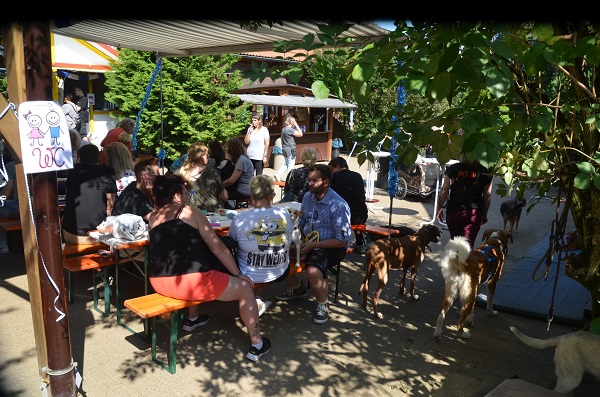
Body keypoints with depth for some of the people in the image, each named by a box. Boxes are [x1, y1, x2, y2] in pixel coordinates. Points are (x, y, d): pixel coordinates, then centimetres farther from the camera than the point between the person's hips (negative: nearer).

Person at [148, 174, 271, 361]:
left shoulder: (153, 217, 12)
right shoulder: (190, 211, -2)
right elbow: (217, 248, -2)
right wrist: (239, 274, 6)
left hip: (159, 282, 7)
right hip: (190, 282, -7)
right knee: (245, 288, 10)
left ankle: (192, 319, 51)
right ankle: (257, 345, 14)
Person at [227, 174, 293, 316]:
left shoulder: (240, 218, -18)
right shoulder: (284, 214, -10)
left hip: (250, 276, -3)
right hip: (279, 274, 4)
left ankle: (254, 300, 7)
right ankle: (257, 295, 15)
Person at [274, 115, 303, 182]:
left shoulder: (283, 129, 9)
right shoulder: (290, 129, -18)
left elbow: (282, 139, 16)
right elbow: (300, 134, -18)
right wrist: (296, 125, -15)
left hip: (284, 149, 9)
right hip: (290, 150, -9)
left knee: (287, 164, 21)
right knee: (290, 165, 2)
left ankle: (278, 174, 11)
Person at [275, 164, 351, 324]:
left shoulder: (339, 205, -19)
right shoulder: (307, 197, 3)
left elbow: (342, 240, -18)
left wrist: (312, 245, -21)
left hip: (330, 247, -7)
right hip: (307, 241, 7)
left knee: (313, 270, -35)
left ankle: (322, 306, -3)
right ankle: (297, 288, 20)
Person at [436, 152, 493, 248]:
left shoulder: (452, 169, -4)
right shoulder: (485, 172, -2)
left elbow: (444, 191, -4)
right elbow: (487, 195, 3)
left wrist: (439, 208, 6)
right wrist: (484, 214, 14)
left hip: (453, 211, 1)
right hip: (474, 213, -1)